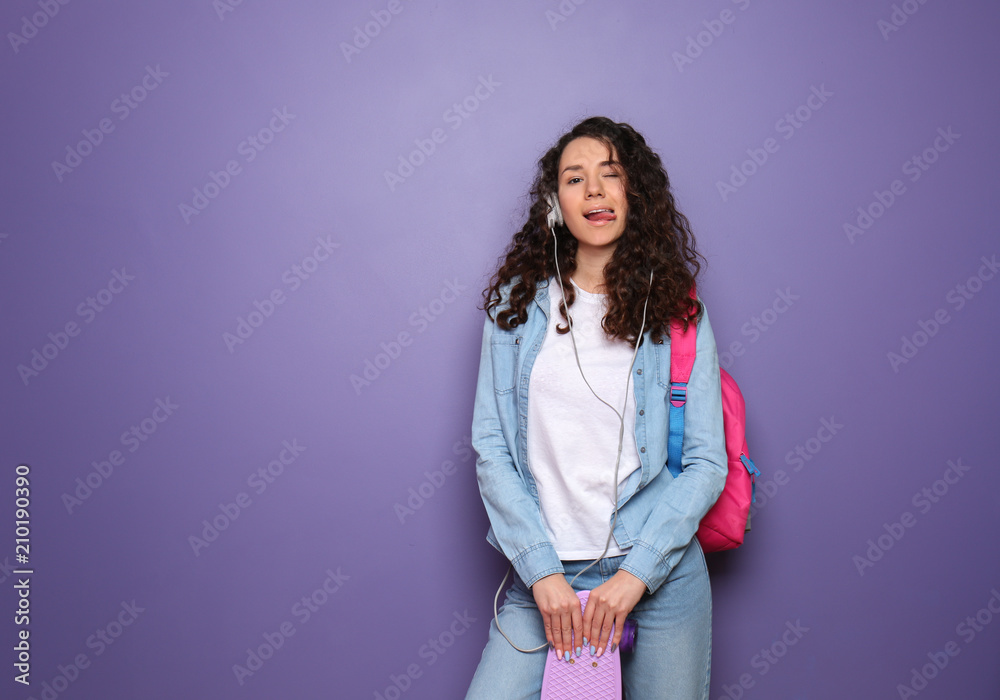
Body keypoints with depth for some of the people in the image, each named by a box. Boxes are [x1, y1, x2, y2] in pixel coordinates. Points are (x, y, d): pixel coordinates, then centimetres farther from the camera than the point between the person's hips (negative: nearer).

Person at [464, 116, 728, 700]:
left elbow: (706, 463, -1)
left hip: (660, 572, 0)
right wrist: (542, 570, -9)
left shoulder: (677, 311, 1)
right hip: (545, 571, 0)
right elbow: (490, 447, -1)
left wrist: (637, 572, -11)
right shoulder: (517, 303, 2)